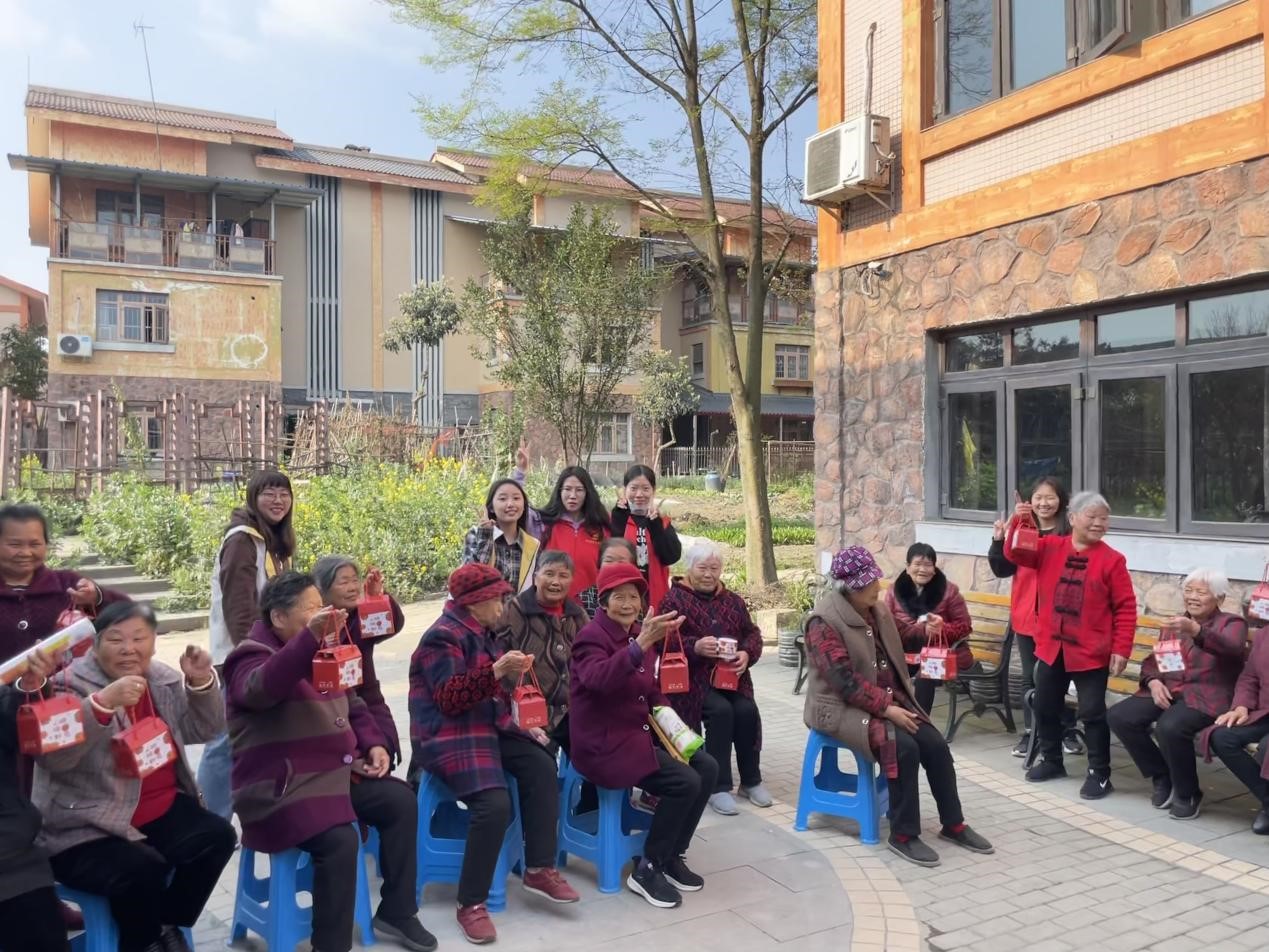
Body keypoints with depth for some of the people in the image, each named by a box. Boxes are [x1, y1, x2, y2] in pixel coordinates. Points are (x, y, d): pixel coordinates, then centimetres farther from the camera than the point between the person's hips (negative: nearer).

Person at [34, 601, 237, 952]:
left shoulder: (163, 679, 6)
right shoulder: (71, 685, -11)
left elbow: (204, 731, 6)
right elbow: (52, 758, -25)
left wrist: (201, 682, -11)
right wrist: (104, 702, -37)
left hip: (161, 809, 6)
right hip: (87, 827, -5)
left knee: (217, 837, -15)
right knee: (143, 868, -29)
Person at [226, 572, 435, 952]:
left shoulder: (321, 653, 14)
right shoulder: (252, 657, -12)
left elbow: (353, 708, 22)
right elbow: (262, 688, -38)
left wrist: (373, 744, 3)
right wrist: (311, 634, -51)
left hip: (338, 773, 9)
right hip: (283, 787, -8)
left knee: (401, 801, -1)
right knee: (339, 839, -29)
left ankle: (396, 912, 12)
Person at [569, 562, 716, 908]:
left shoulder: (638, 634, 10)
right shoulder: (592, 636, -15)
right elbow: (600, 679, -38)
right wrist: (643, 643, -47)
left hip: (639, 733, 8)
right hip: (604, 743, -8)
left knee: (707, 768, -3)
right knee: (685, 782, -19)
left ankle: (673, 856, 12)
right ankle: (647, 869, -2)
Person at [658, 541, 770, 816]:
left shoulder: (734, 601, 17)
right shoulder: (674, 599, -1)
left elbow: (752, 633, 13)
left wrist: (747, 654, -9)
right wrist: (695, 647, -26)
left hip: (731, 674, 5)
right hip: (694, 677, -4)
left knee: (747, 711, -21)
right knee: (720, 711, -29)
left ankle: (751, 781, -1)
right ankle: (719, 787, -15)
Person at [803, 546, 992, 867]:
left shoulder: (878, 609, 6)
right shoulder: (824, 622, -19)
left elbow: (894, 659, 16)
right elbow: (845, 681, -24)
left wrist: (899, 699, 2)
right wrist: (886, 708, -25)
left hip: (889, 699, 7)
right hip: (843, 707, -7)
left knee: (935, 744, -9)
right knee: (904, 748, -27)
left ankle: (953, 825, 10)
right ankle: (903, 835, -12)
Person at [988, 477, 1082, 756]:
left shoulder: (1069, 534, -5)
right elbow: (1003, 570, 7)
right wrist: (998, 541, -8)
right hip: (1026, 616, 4)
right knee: (1030, 677, 12)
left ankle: (1067, 731, 21)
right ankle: (1031, 732, 21)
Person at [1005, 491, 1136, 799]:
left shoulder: (1112, 560, -8)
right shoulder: (1050, 547, 1)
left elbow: (1126, 608, -7)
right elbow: (1015, 553, -3)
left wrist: (1121, 649, -12)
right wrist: (1017, 522, -18)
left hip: (1090, 652, -4)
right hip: (1051, 647, 4)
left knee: (1093, 713, 1)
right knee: (1045, 707, 16)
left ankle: (1100, 774, 15)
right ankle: (1051, 760, 34)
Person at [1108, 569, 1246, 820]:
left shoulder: (1232, 623, 5)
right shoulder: (1175, 623, 21)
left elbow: (1232, 648, -20)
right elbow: (1153, 660, 16)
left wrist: (1195, 630, -40)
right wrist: (1154, 682, -8)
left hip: (1207, 696, -6)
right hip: (1168, 690, 6)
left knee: (1170, 727, -35)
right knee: (1119, 716, -18)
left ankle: (1188, 794, -8)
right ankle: (1162, 777, 3)